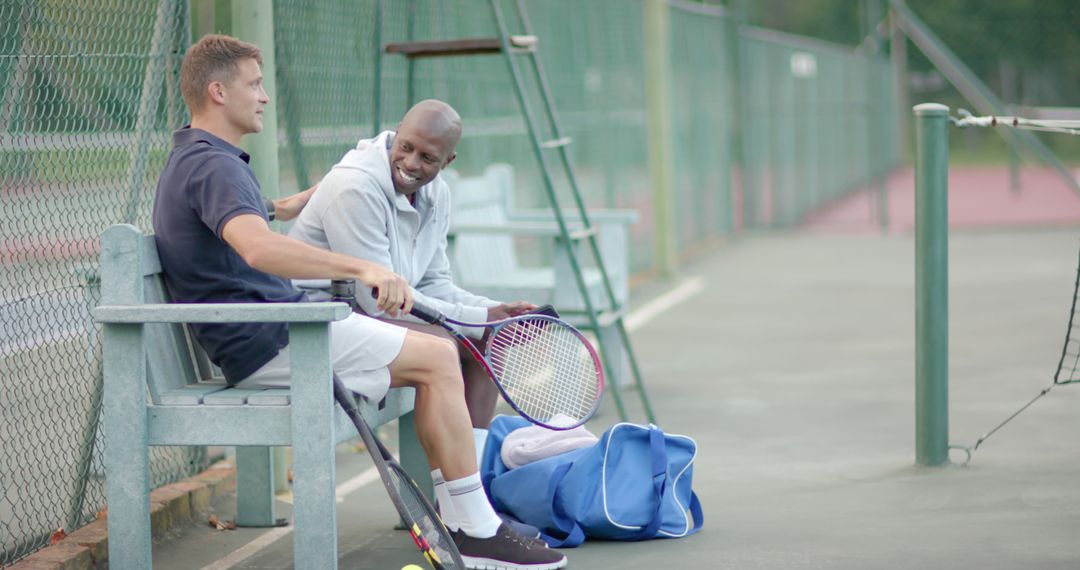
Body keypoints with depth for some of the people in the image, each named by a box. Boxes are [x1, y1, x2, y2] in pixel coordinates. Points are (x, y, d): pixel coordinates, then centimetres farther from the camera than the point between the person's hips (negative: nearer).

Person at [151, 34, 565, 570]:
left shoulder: (192, 161, 18)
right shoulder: (213, 165, -17)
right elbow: (259, 248, -38)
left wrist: (281, 207, 41)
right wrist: (362, 268, -43)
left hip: (279, 330, 11)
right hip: (268, 341, -11)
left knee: (435, 354, 9)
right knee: (437, 357, -15)